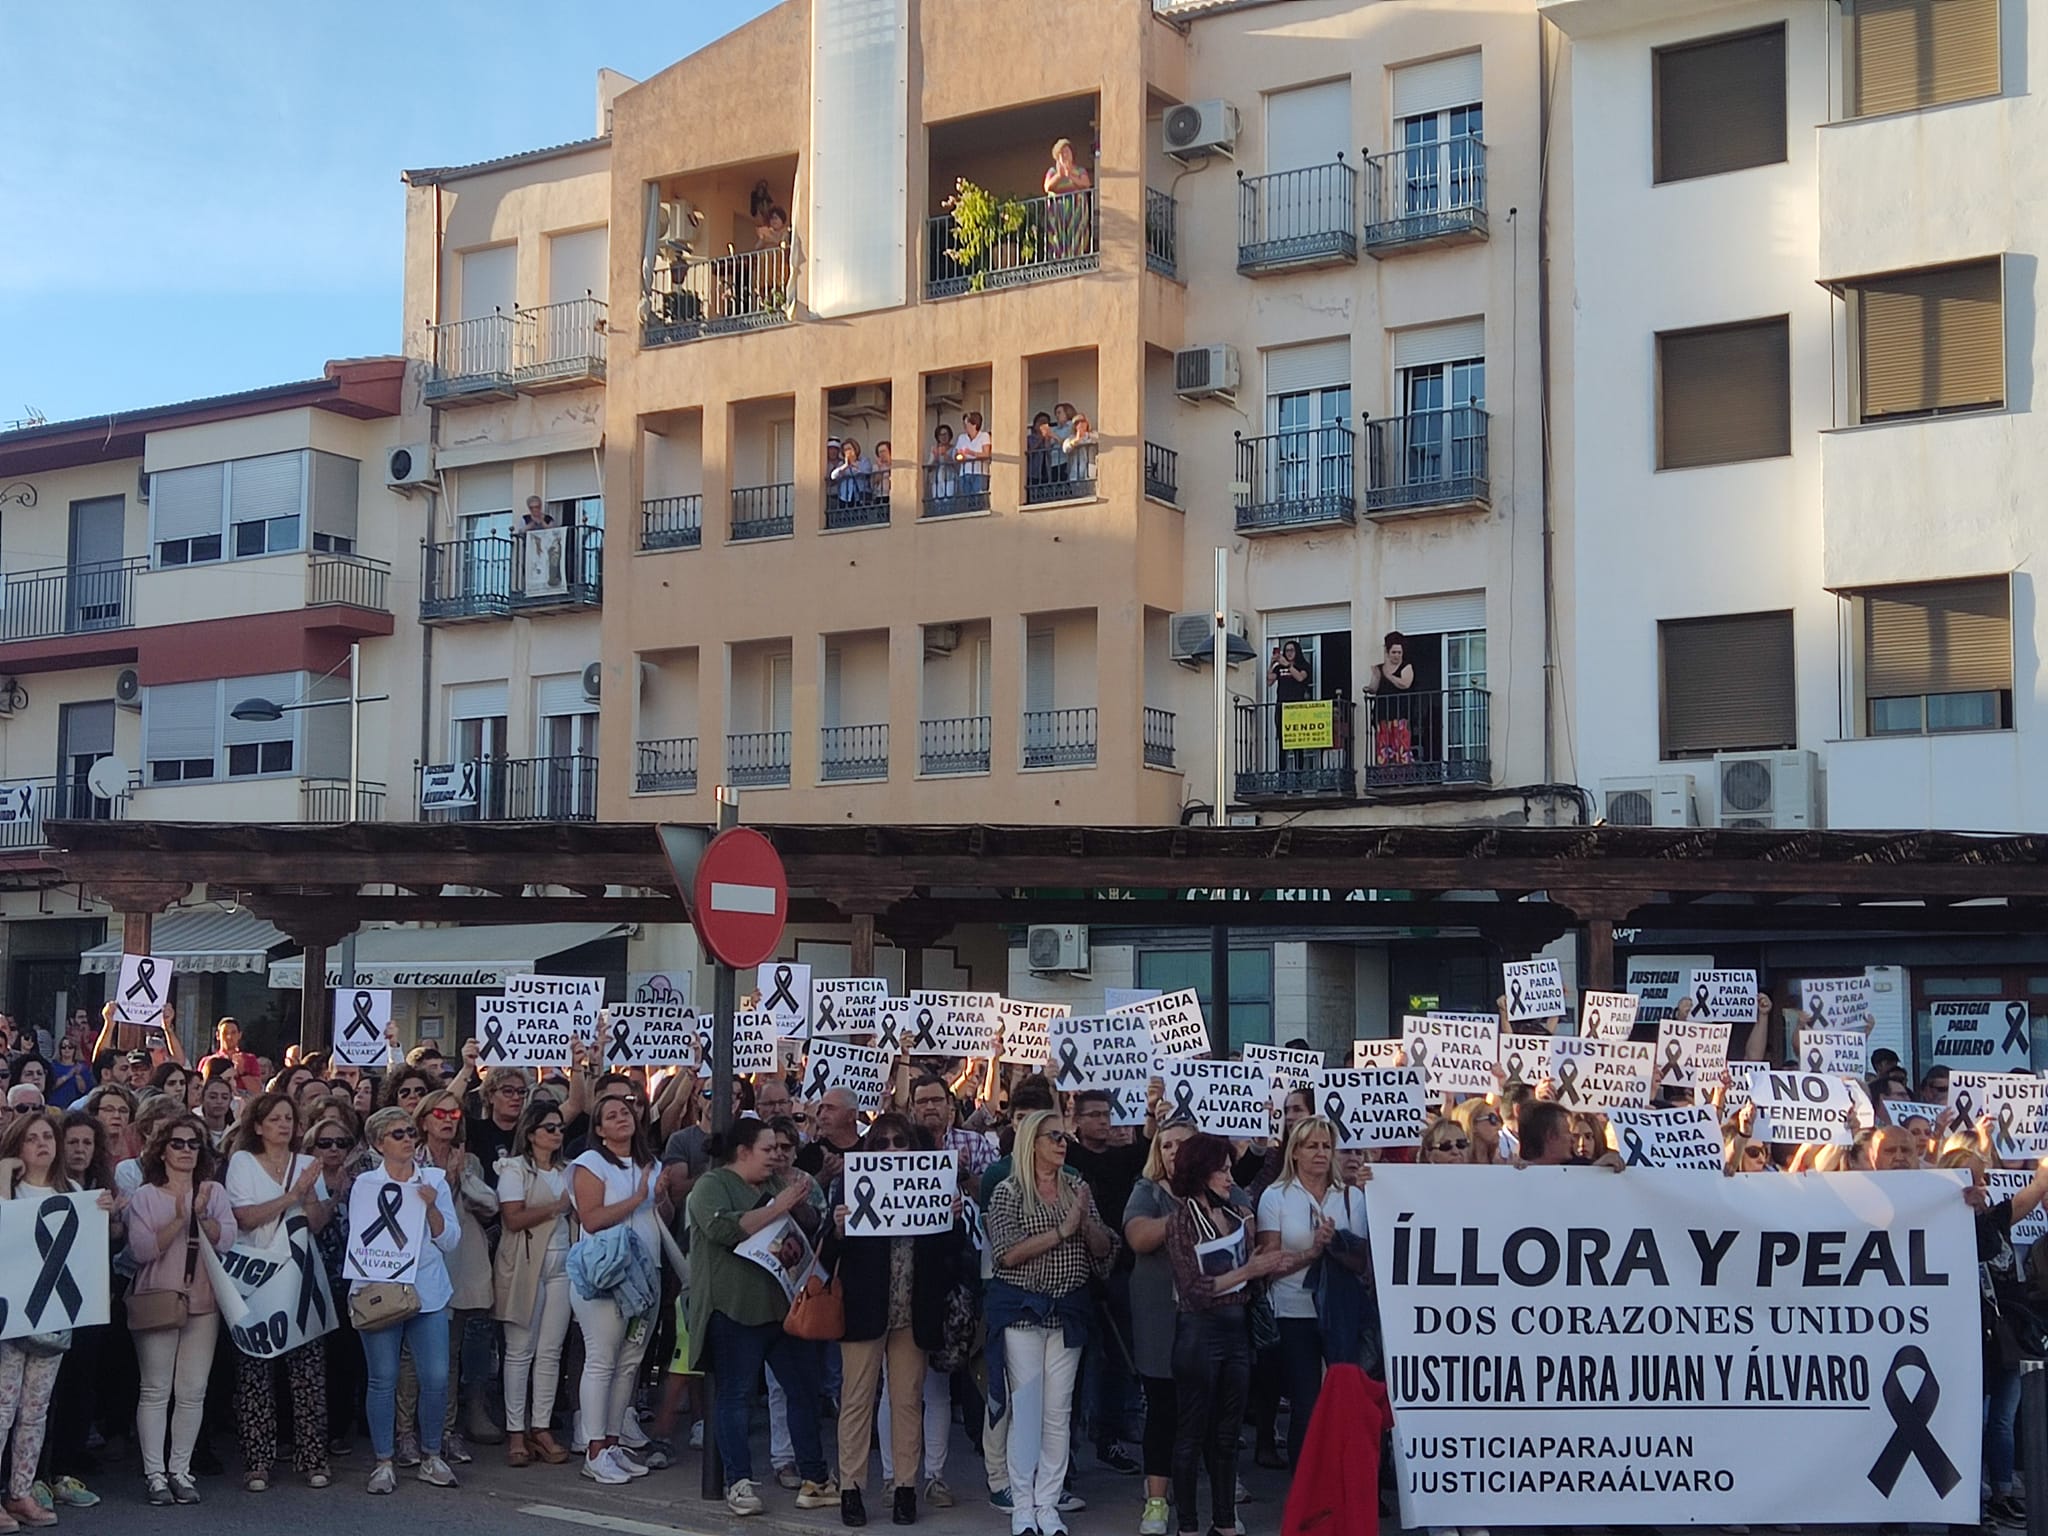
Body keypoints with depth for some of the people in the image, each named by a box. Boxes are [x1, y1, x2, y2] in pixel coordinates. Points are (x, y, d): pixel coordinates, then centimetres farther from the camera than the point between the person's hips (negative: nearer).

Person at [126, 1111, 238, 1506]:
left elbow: (225, 1242, -4)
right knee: (156, 1391, -1)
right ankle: (155, 1473, 5)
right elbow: (140, 1250, -10)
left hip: (202, 1300, 2)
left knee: (193, 1392, 3)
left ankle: (180, 1470, 11)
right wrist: (178, 1219, -19)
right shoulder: (145, 1196, 2)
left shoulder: (214, 1192, 8)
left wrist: (202, 1215, -19)